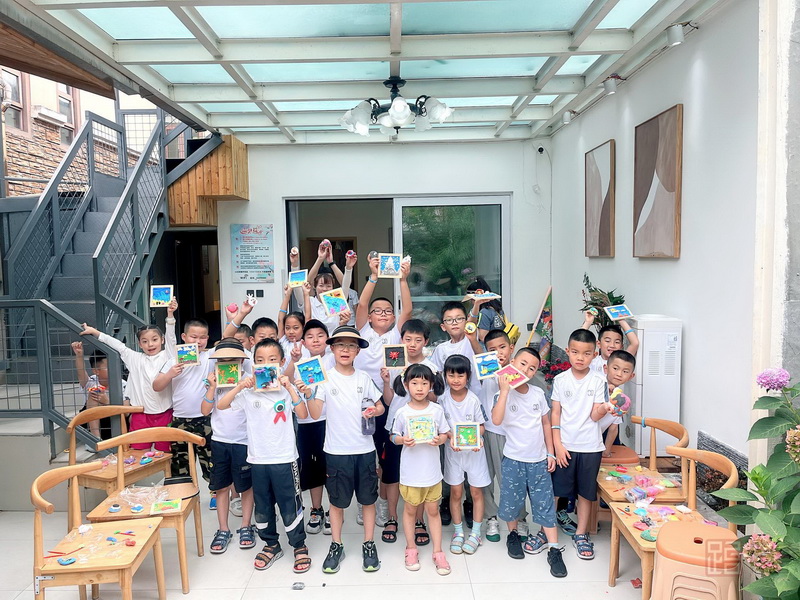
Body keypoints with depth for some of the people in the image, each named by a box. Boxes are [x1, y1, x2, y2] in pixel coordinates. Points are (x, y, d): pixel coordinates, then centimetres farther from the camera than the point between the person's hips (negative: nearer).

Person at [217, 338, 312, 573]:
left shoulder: (286, 388, -5)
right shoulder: (249, 390, -1)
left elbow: (303, 414, -15)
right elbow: (221, 405, -7)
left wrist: (290, 388, -23)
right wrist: (239, 387, -20)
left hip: (284, 459, -2)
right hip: (257, 459, 3)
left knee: (290, 505, 5)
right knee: (262, 506, 15)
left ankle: (300, 547, 23)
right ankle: (271, 545, 34)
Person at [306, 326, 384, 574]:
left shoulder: (364, 378, 2)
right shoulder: (325, 378, -5)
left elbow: (380, 407, 10)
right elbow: (315, 413, -10)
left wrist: (374, 411, -11)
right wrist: (307, 393, -23)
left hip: (364, 448, 2)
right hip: (336, 450, -1)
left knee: (368, 498, 10)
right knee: (337, 500, 11)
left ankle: (369, 545, 25)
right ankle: (336, 546, 27)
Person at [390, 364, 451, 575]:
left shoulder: (437, 410, -5)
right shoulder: (402, 413, -9)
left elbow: (444, 434, 3)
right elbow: (394, 436, 0)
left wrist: (439, 440, -19)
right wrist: (403, 440, -20)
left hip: (432, 470, 1)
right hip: (410, 471, -1)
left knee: (433, 510, 12)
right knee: (410, 510, 14)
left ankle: (438, 552, 24)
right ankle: (411, 549, 31)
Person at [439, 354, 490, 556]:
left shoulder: (473, 400, -12)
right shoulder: (442, 399, -8)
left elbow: (480, 425, -4)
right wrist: (451, 437, -21)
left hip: (474, 450, -1)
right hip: (453, 450, 1)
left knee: (476, 492, 8)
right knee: (456, 492, 10)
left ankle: (475, 533, 24)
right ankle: (458, 532, 26)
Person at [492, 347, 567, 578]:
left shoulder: (538, 394, 1)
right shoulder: (505, 394, -10)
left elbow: (546, 424, 10)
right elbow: (496, 420, -28)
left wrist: (550, 453, 7)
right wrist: (505, 390, -30)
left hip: (539, 459, 2)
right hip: (513, 459, -2)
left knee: (545, 503, 5)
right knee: (511, 500, 10)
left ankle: (554, 549, 12)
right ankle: (513, 534, 35)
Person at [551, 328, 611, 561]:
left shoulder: (598, 382, -2)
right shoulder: (560, 380, -1)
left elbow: (594, 416, -6)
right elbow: (555, 414, 0)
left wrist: (604, 409, -28)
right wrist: (557, 445, -5)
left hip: (590, 446, 1)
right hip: (564, 445, 0)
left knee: (586, 492, 11)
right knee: (555, 490, 6)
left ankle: (581, 535, 27)